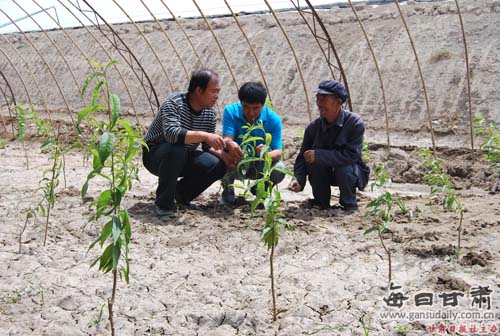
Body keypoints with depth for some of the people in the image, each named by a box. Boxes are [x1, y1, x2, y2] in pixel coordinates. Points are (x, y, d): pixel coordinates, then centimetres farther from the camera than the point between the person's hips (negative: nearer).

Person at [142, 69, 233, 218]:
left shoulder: (210, 113, -3)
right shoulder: (174, 102, -23)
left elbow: (208, 146, 1)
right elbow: (171, 133, -40)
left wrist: (222, 154, -20)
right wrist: (204, 135, -48)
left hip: (182, 159, 6)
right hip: (155, 154, -6)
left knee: (218, 166, -15)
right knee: (176, 149, -39)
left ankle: (180, 194, 8)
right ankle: (163, 203, -22)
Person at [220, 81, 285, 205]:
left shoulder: (273, 119, -16)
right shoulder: (230, 111, -16)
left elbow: (278, 152, -22)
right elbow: (226, 139, -28)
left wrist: (267, 154, -47)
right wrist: (230, 144, -54)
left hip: (260, 166, 1)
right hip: (235, 164, -1)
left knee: (279, 169, -29)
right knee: (229, 152, -33)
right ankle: (228, 191, -5)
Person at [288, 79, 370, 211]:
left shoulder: (354, 123, -23)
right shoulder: (313, 127, -11)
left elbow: (351, 155, -33)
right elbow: (302, 157, -8)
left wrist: (319, 155, -35)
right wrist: (299, 180, -26)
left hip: (352, 172, -4)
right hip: (326, 172, 4)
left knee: (344, 168, -36)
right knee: (312, 159, -25)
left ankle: (349, 203, -6)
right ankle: (321, 201, -4)